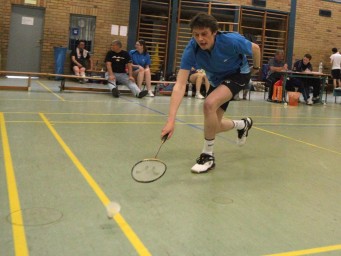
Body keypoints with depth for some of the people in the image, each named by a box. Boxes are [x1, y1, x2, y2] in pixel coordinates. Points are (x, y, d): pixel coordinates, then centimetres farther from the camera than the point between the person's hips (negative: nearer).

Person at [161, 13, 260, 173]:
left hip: (238, 74, -4)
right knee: (212, 126, 8)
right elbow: (180, 85, -37)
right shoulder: (191, 50, -30)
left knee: (209, 104, -31)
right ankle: (243, 124, 41)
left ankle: (208, 155, -14)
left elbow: (255, 48, -11)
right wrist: (171, 120, -48)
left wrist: (256, 67, 8)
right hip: (217, 81, 5)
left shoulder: (231, 41, -34)